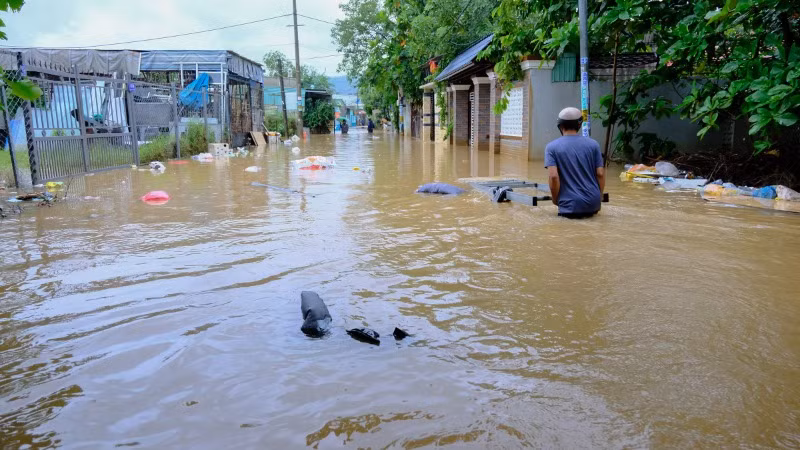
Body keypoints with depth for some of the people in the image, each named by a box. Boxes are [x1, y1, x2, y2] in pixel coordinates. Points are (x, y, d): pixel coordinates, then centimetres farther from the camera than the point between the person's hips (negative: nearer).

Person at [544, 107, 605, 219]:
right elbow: (600, 174, 1)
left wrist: (555, 200, 0)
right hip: (593, 204, 4)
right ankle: (589, 211, 8)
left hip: (570, 205, -4)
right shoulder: (593, 144, 3)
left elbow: (553, 176, -15)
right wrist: (599, 196, 17)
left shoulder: (552, 147, -5)